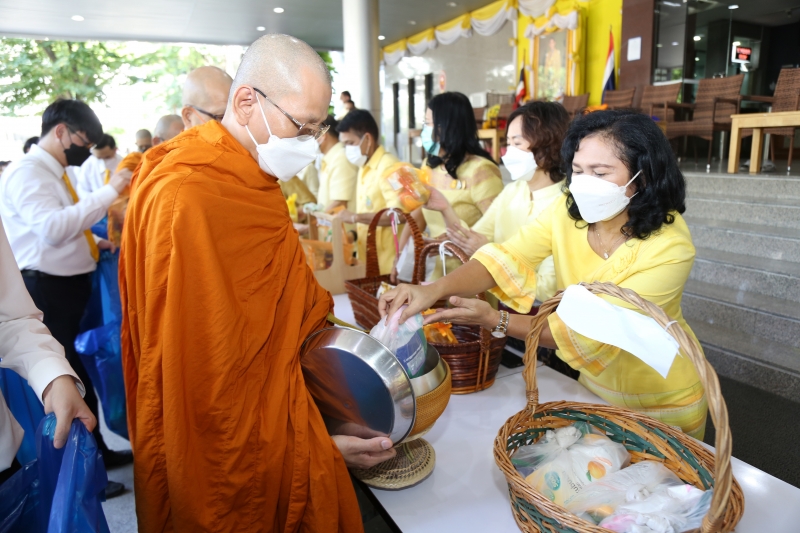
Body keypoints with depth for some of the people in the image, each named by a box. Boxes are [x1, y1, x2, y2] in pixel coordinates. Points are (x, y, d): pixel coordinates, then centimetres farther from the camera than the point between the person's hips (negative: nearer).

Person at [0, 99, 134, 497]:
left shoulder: (54, 173, 13)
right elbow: (52, 228, -32)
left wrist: (94, 244, 6)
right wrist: (108, 191, -29)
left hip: (69, 288, 10)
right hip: (48, 292, -10)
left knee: (81, 369, 20)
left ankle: (95, 451, 37)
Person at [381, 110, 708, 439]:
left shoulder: (670, 247, -28)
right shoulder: (567, 212, -14)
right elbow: (507, 257, -25)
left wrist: (493, 320, -40)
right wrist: (435, 290, -43)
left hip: (662, 404, -4)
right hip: (595, 386, 4)